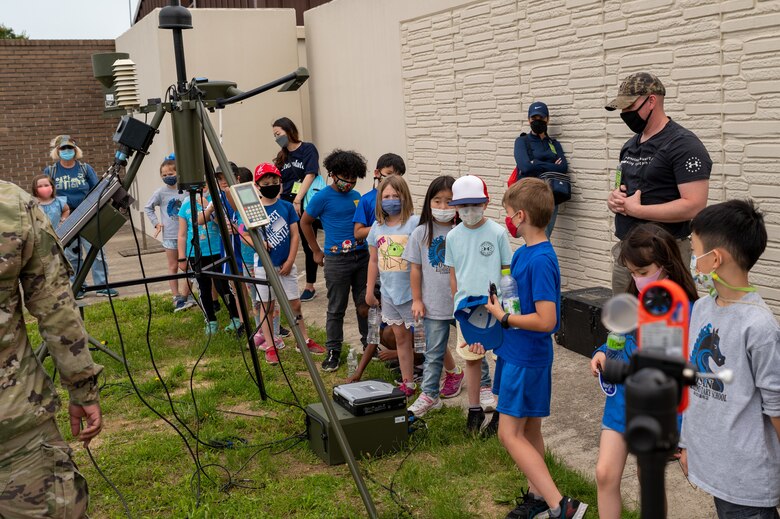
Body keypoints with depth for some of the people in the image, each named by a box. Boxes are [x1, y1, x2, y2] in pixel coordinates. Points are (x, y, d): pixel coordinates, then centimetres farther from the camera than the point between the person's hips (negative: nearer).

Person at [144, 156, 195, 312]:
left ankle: (186, 295, 22)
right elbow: (148, 208, 7)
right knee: (173, 267, 5)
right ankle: (177, 299, 10)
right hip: (170, 235, -1)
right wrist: (156, 223, -1)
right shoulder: (160, 192, -4)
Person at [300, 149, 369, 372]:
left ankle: (369, 343, 28)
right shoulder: (323, 197, -6)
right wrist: (316, 251, 5)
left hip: (362, 256, 5)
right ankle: (333, 351, 13)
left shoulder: (356, 196, 9)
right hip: (337, 260, -5)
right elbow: (305, 222, 4)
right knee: (336, 308, 2)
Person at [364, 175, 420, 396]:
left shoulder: (414, 223, -12)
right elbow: (373, 260, 14)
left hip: (412, 293, -6)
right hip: (389, 293, 6)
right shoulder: (377, 227, 7)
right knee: (401, 338, 15)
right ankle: (408, 384, 25)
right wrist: (369, 291, 16)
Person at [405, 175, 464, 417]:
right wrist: (417, 299, 2)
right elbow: (416, 268, 3)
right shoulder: (421, 233, -2)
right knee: (433, 351, 8)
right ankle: (429, 394, 17)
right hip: (434, 304, 1)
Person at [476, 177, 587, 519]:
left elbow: (545, 320, -26)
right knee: (529, 430, 17)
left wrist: (503, 317, -15)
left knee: (510, 433, -5)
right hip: (515, 353, 9)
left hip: (527, 359, -9)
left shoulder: (540, 260, -22)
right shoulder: (523, 252, 6)